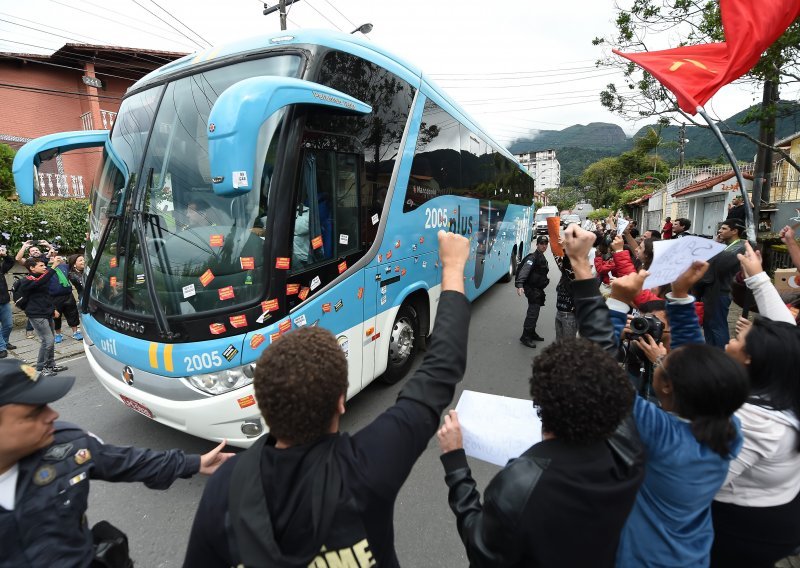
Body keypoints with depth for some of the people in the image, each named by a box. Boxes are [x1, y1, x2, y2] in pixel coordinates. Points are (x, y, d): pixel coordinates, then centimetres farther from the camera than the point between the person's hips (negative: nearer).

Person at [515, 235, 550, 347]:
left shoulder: (542, 257, 14)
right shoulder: (533, 257, -16)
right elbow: (524, 271, -30)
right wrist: (519, 285, -43)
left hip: (538, 289, 9)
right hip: (532, 289, -9)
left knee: (534, 312, 18)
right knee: (532, 312, -10)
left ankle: (532, 333, 31)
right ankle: (525, 337, -4)